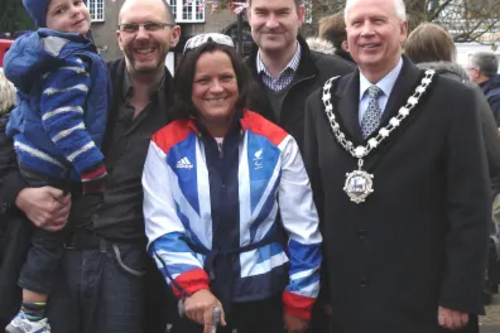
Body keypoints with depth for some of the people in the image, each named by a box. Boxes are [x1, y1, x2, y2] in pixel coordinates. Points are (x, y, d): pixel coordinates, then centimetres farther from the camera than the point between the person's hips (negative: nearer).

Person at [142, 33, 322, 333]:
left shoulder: (276, 142, -3)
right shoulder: (165, 145, -2)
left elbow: (302, 229, 0)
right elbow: (162, 228, -6)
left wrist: (298, 303, 0)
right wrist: (193, 286, -20)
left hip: (263, 294, 0)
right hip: (194, 299, 0)